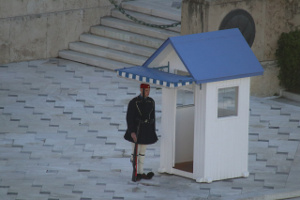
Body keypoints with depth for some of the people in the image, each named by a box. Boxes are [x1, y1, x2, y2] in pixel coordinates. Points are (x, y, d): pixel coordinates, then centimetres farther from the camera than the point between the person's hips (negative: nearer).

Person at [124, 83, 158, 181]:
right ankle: (135, 174, 10)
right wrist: (132, 132, -23)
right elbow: (129, 117, -14)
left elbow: (152, 117, 10)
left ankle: (140, 173, 19)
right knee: (135, 152, 0)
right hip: (136, 130, -5)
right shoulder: (133, 102, -13)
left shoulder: (151, 102, 4)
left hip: (146, 131, 5)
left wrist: (153, 132, 11)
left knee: (142, 152, 12)